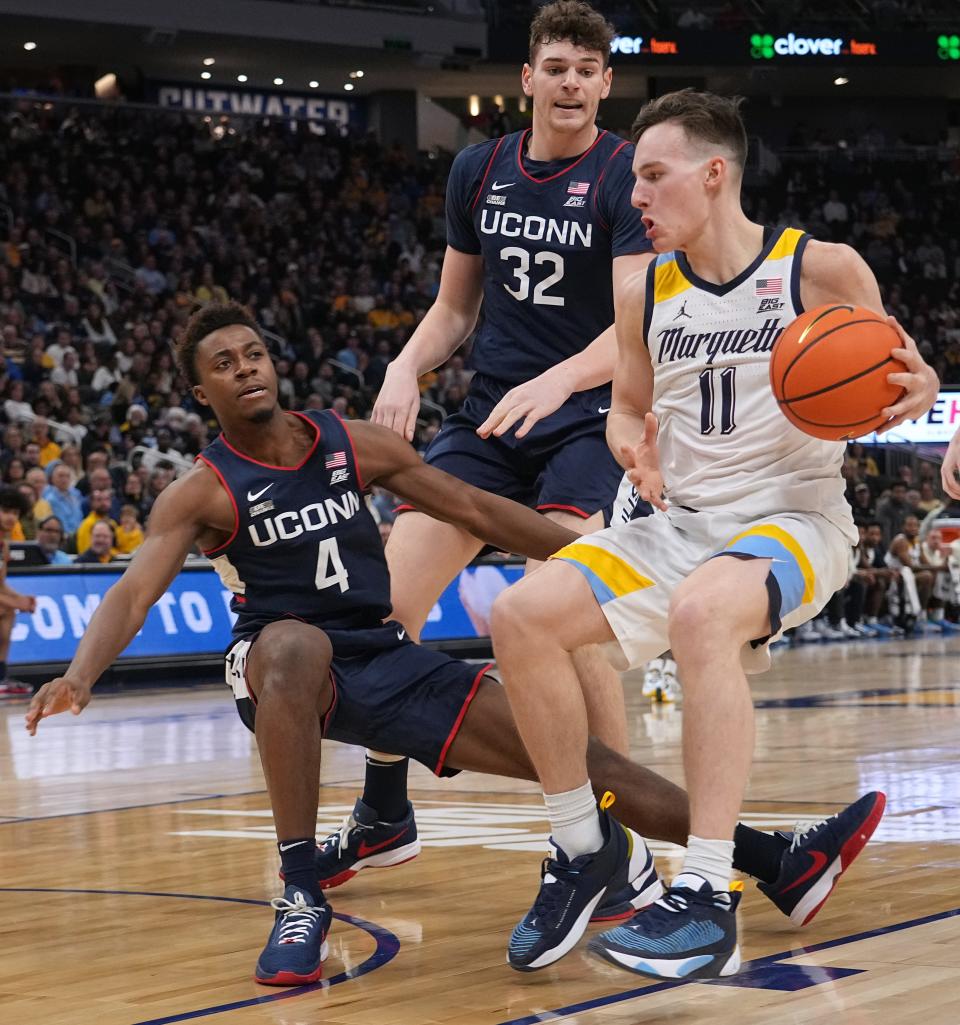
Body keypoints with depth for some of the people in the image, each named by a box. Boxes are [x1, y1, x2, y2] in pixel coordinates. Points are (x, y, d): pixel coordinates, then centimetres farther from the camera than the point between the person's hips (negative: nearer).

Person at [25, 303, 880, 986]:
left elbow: (477, 511, 10)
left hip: (389, 661, 4)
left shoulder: (355, 445, 5)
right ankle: (301, 895, -39)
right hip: (284, 674, -4)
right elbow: (133, 592, -18)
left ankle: (772, 864, -3)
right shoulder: (204, 491, -6)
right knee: (296, 643, -42)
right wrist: (81, 676, -39)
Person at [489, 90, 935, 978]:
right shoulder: (647, 297, 7)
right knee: (523, 614, -16)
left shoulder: (822, 270, -6)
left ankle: (708, 904, -37)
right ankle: (583, 847, 1)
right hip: (682, 526, 6)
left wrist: (911, 396, -22)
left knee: (701, 613, -38)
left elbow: (900, 377, 3)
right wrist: (633, 443, -4)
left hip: (795, 519, -6)